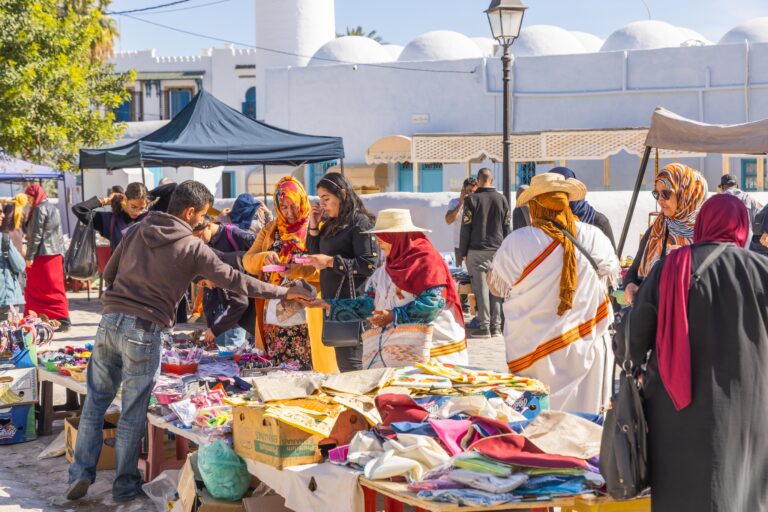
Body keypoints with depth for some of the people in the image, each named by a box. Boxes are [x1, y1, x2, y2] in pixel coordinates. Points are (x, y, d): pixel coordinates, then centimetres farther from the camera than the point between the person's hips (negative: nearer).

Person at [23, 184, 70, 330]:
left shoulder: (40, 209, -11)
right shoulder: (53, 208, 16)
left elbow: (36, 234, -16)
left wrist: (29, 256, -15)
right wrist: (61, 253, 20)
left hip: (42, 255, -9)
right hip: (55, 254, 9)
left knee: (36, 290, -2)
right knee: (55, 288, 10)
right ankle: (62, 319, 10)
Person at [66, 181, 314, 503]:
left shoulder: (136, 231, 9)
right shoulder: (192, 247, -4)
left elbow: (108, 273, 17)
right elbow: (233, 280, -4)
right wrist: (283, 292, 3)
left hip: (110, 321, 4)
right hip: (144, 331, -4)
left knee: (96, 399, 15)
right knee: (133, 411, 6)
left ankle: (81, 473, 14)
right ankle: (125, 485, 17)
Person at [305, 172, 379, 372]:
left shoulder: (360, 223, -9)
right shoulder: (332, 224, 16)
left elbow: (369, 264, -16)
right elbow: (315, 256, 19)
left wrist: (331, 262, -20)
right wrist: (314, 227, 9)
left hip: (351, 305, -9)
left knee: (350, 367, -8)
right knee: (341, 365, 11)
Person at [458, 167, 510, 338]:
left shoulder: (472, 199, -5)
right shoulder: (502, 199, 5)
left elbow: (466, 228, -4)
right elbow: (506, 227, 9)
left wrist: (463, 252, 2)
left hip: (477, 250, -3)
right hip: (498, 250, 3)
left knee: (481, 288, -2)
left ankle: (484, 327, -3)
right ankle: (496, 327, 6)